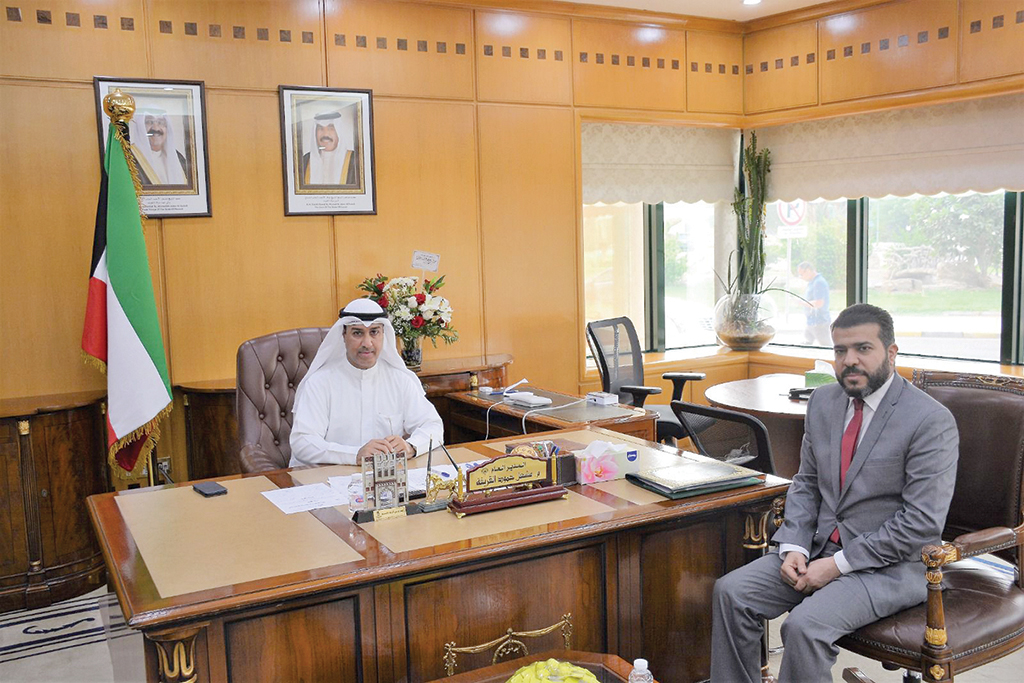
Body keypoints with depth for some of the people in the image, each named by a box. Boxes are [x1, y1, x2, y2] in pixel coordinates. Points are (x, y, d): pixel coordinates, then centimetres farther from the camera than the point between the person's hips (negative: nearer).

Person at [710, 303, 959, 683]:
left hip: (889, 566, -6)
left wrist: (838, 564, -18)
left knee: (805, 625, -28)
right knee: (730, 592, -10)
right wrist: (793, 547, -5)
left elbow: (922, 523, -17)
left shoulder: (931, 421, -14)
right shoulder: (823, 402, 7)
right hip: (817, 549, 7)